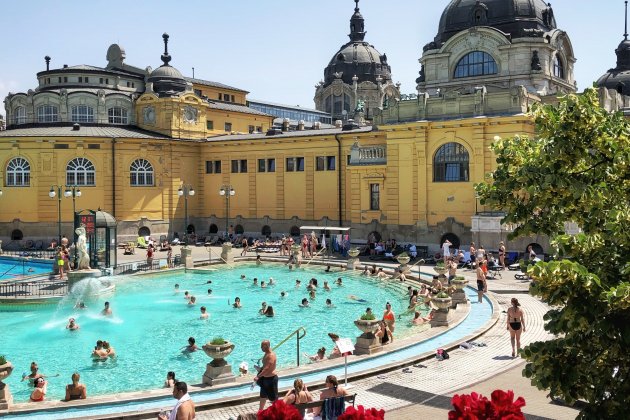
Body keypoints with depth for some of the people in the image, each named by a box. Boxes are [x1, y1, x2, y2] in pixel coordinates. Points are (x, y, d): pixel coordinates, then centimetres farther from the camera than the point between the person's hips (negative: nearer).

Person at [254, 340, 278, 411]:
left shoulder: (271, 355, -23)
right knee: (263, 395, 23)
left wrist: (258, 376, -31)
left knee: (273, 397, 1)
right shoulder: (266, 354, 7)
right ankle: (260, 411, 37)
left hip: (271, 379, -10)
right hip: (265, 378, 10)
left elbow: (267, 368, -30)